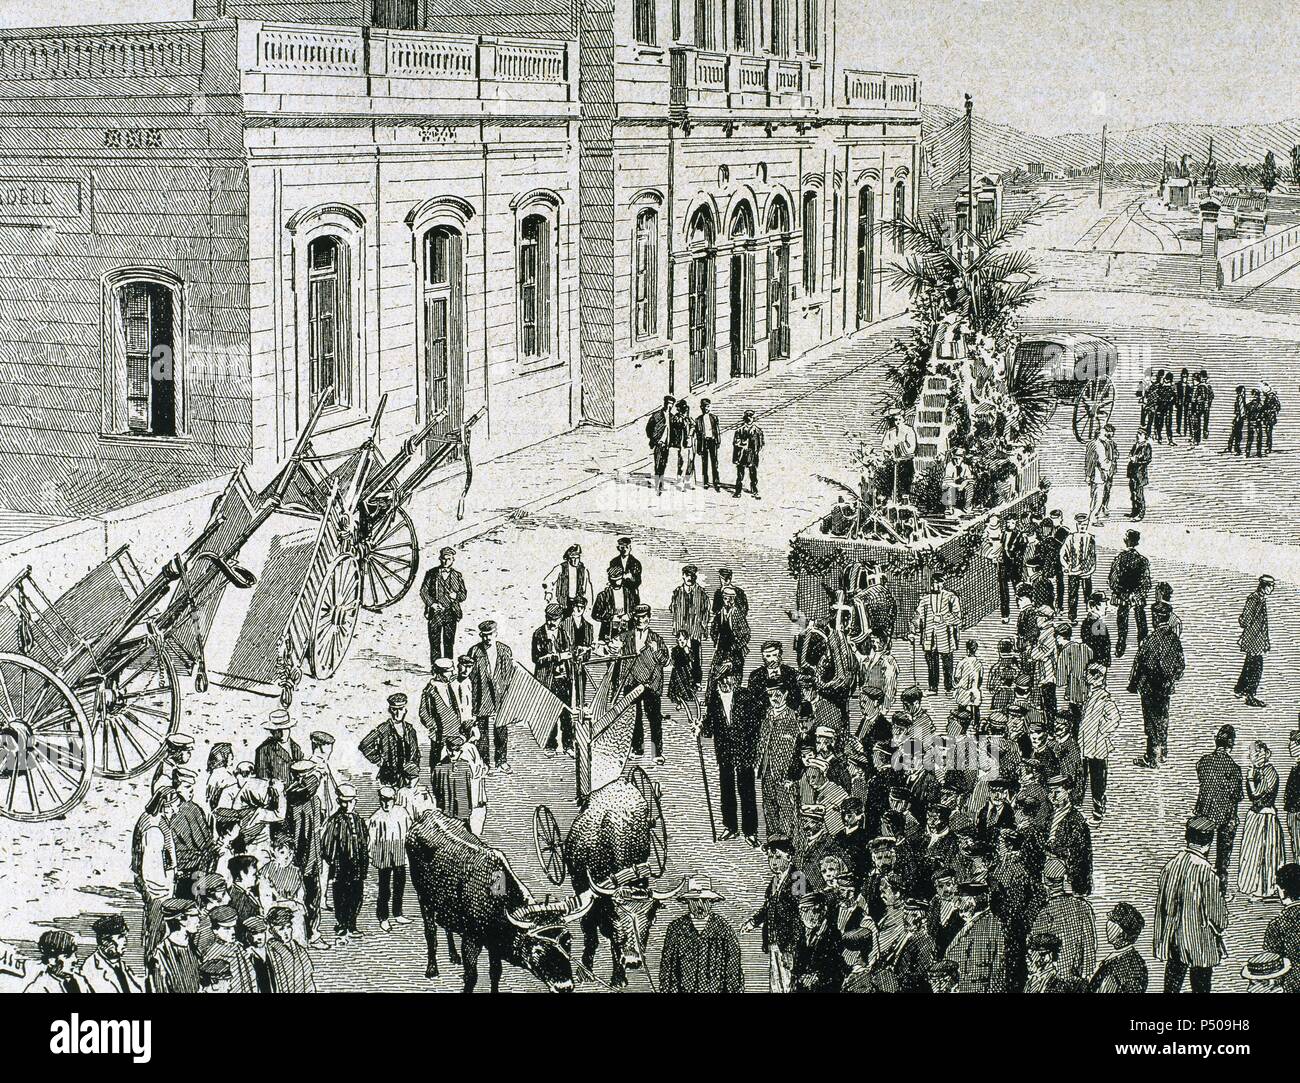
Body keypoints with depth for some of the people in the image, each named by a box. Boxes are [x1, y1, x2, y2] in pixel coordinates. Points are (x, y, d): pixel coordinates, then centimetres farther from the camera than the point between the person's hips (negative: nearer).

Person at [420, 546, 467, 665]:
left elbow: (464, 594, 12)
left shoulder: (457, 576, 9)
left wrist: (456, 595, -10)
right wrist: (432, 603, -11)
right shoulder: (431, 573, 5)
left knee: (449, 643, 2)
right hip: (435, 613, -1)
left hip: (451, 613, 1)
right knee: (435, 643, -2)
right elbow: (423, 591, 2)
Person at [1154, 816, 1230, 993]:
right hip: (1200, 942, -5)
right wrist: (1220, 926, 9)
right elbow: (1215, 911, -13)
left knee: (1172, 984, 14)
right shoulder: (1207, 872, -20)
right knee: (1200, 985, 7)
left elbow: (1162, 903, 5)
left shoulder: (1172, 864, -5)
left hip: (1173, 937, 5)